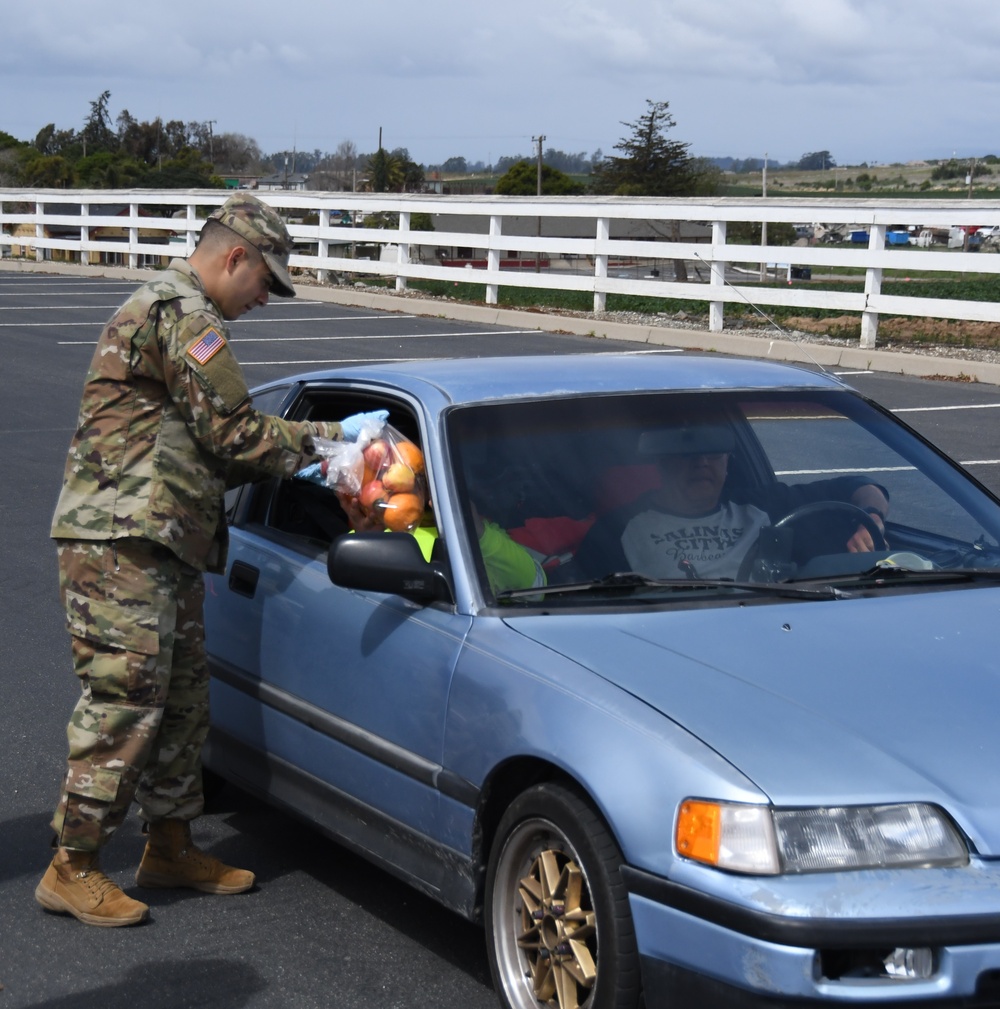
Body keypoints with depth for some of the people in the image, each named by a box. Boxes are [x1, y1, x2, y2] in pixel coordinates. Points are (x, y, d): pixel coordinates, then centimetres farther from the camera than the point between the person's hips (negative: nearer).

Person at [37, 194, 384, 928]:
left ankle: (171, 847, 24)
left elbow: (206, 448, 23)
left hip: (159, 545, 11)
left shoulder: (167, 311, 24)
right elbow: (234, 433, -14)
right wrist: (330, 436, -2)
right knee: (124, 702, -9)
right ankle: (73, 868, -3)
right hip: (121, 541, -11)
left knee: (182, 698, 14)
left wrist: (303, 458, 13)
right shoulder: (181, 314, -11)